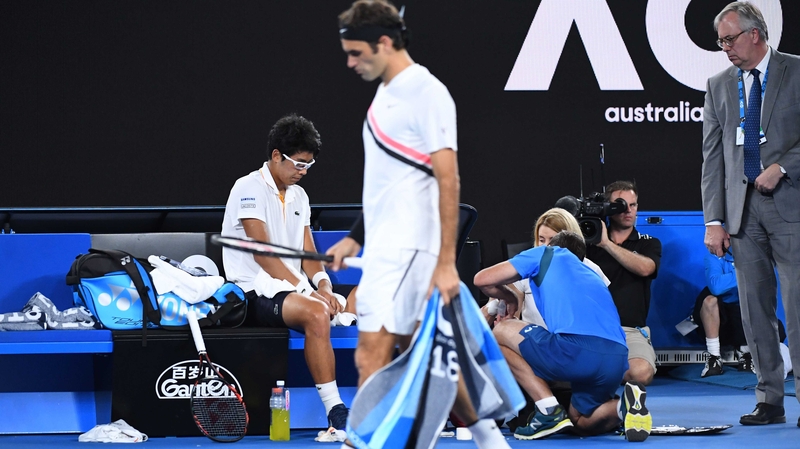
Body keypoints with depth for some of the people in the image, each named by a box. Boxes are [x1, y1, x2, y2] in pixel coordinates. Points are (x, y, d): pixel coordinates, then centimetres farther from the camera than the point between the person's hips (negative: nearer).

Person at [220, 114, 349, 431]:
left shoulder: (298, 196, 18)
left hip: (292, 289, 8)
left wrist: (322, 283, -8)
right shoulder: (249, 189, -7)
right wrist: (306, 290, -20)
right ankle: (335, 413, -35)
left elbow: (308, 254, 14)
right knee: (316, 313, -35)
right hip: (256, 293, -8)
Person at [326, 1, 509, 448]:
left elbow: (448, 181, -16)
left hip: (406, 249, -9)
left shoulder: (427, 93, -13)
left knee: (371, 358, -12)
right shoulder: (386, 93, 15)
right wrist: (355, 238, 23)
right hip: (384, 246, 9)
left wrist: (446, 263, -20)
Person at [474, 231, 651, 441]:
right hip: (617, 360, 7)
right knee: (581, 423, 32)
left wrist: (513, 298, 38)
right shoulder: (592, 276, 36)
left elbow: (483, 280, 16)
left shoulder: (548, 254, 20)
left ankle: (550, 412, 4)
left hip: (577, 350, -7)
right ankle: (625, 406, -1)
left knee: (501, 332, 18)